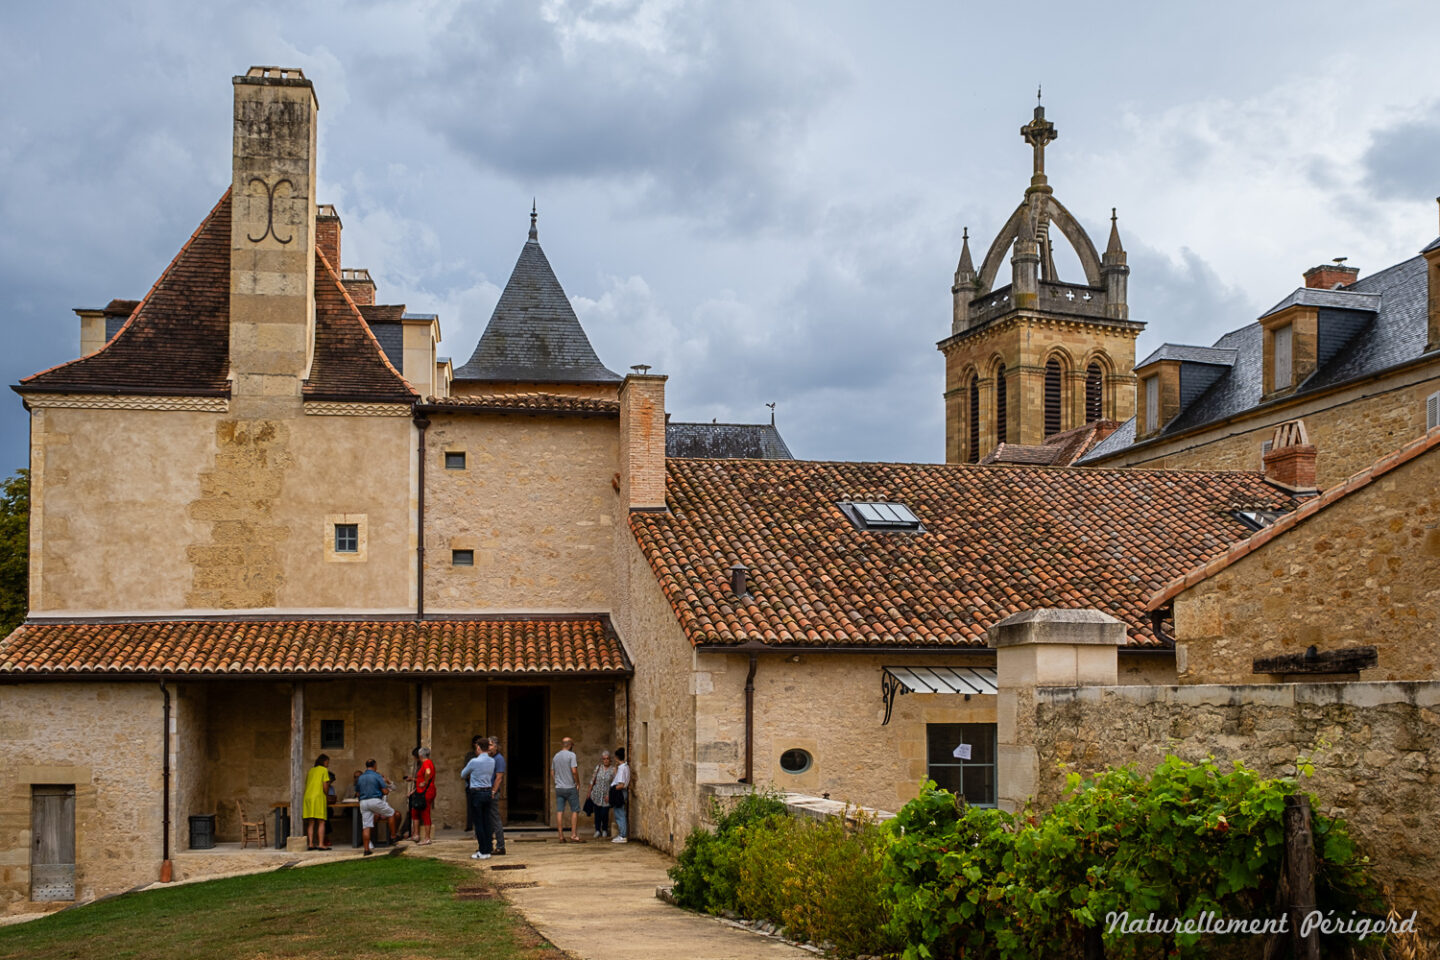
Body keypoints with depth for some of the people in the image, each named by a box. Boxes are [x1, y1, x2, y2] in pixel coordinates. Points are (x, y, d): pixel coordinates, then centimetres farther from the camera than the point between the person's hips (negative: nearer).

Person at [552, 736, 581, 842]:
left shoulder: (556, 756, 11)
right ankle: (573, 834, -1)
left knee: (559, 811, 2)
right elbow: (574, 771, -15)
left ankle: (561, 836, 2)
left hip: (559, 788, 5)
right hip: (570, 787, -5)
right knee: (575, 810, 4)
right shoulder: (571, 755, -8)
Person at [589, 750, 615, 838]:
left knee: (604, 813, -2)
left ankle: (605, 830, 18)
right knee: (597, 813, 3)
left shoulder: (613, 770, -3)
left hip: (606, 795, -2)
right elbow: (593, 780, 8)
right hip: (597, 794, 2)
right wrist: (589, 791, 8)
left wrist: (609, 795, -10)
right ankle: (597, 830, 15)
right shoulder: (598, 767, 3)